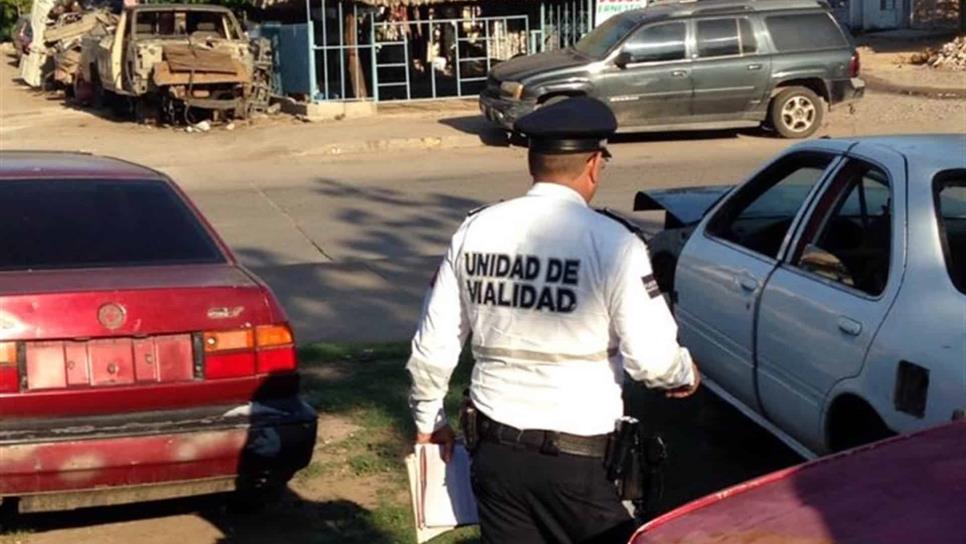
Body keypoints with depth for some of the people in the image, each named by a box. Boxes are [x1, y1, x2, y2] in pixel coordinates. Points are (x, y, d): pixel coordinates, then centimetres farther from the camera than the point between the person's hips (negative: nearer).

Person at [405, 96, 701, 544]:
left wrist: (428, 419, 20)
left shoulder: (475, 231, -1)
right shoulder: (611, 242, -14)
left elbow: (433, 347, 4)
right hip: (580, 460, -4)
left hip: (496, 451, 5)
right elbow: (652, 359, -13)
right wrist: (686, 374, 10)